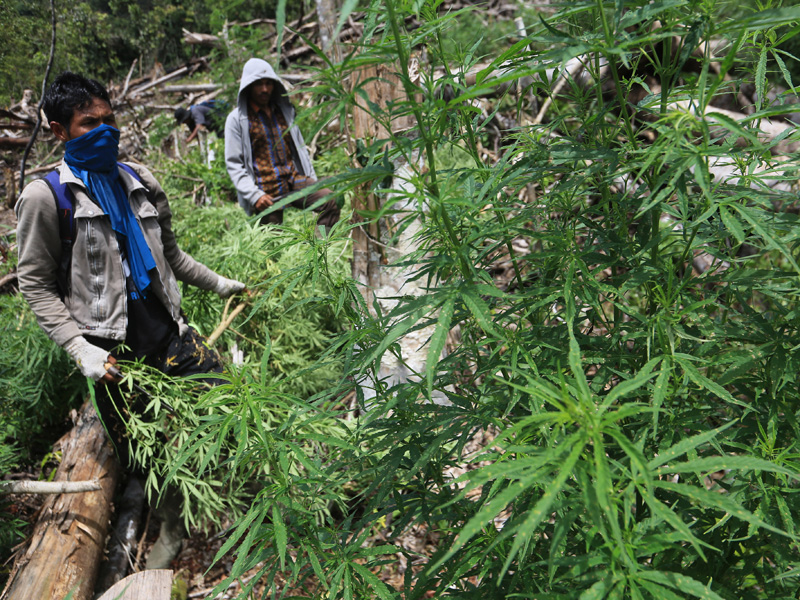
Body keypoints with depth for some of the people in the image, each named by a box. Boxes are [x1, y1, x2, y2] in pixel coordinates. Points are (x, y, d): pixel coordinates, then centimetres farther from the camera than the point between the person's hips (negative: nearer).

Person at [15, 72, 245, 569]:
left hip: (171, 332, 4)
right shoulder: (46, 197, -5)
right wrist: (80, 349, -12)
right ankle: (172, 528, 34)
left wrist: (219, 284, 19)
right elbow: (35, 284, -3)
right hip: (114, 351, -4)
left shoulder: (141, 182, 10)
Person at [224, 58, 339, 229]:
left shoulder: (284, 111, 18)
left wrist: (312, 180, 11)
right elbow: (233, 164, -3)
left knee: (330, 200, -23)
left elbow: (300, 147, 23)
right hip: (266, 192, -3)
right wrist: (254, 195, -16)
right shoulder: (236, 119, 3)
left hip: (295, 181, 4)